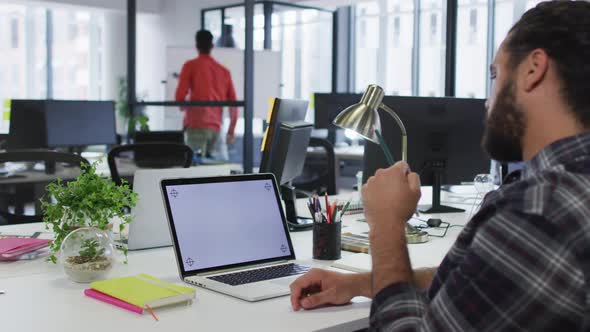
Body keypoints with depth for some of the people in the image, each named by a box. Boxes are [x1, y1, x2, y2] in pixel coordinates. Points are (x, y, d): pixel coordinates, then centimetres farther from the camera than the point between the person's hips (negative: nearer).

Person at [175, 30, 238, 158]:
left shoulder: (190, 66, 2)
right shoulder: (224, 71, 14)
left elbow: (180, 96, -7)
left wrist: (184, 107, 16)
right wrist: (231, 132, 18)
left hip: (197, 124, -5)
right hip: (215, 126, 5)